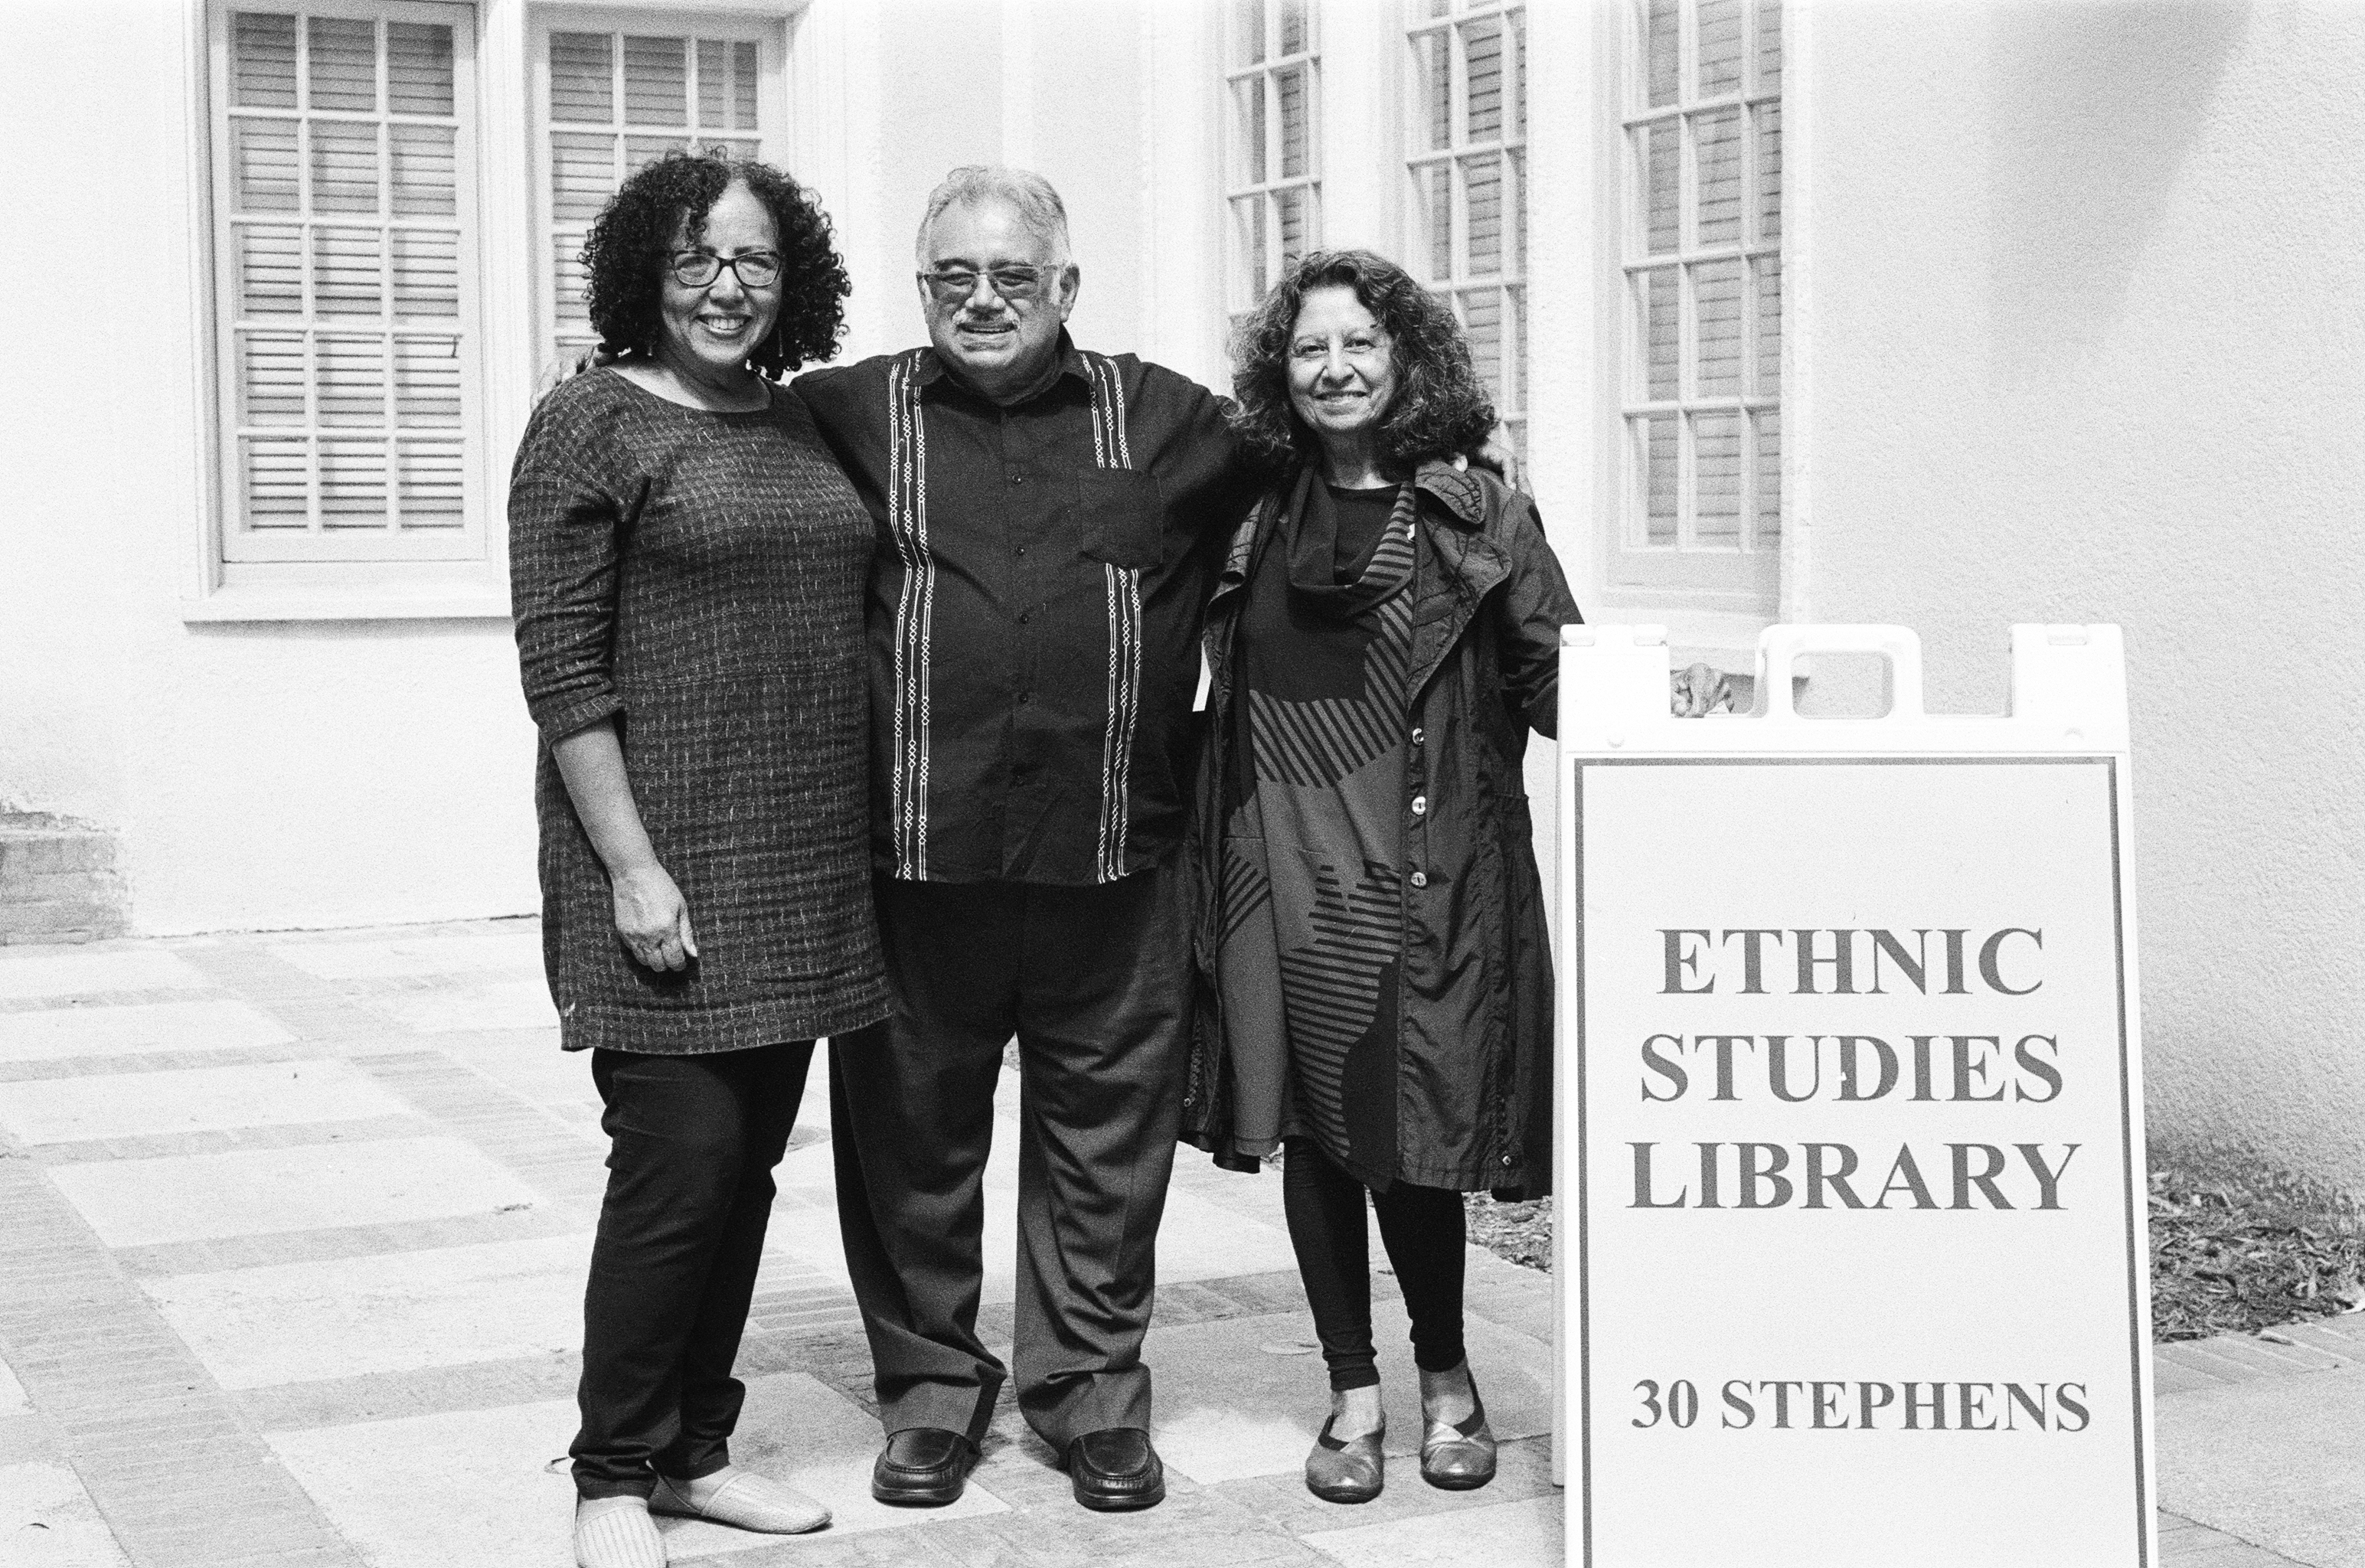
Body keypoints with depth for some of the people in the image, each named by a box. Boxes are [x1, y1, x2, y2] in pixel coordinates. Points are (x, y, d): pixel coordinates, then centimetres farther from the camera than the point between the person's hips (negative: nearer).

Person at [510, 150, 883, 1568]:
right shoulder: (593, 425, -6)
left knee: (750, 1161, 10)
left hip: (802, 865, 6)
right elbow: (559, 662, -11)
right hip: (666, 854, -6)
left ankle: (698, 1450, 23)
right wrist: (631, 864, -17)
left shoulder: (806, 425, 13)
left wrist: (853, 836, 13)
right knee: (682, 1159, -8)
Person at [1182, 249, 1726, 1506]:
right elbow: (1217, 684, 16)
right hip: (1282, 872, 3)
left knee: (1416, 1133, -1)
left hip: (1422, 873, -3)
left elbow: (1553, 677, 0)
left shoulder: (1480, 519, 3)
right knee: (1309, 1128, 6)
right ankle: (1354, 1394, 19)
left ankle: (1446, 1378, 22)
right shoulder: (1256, 520, 11)